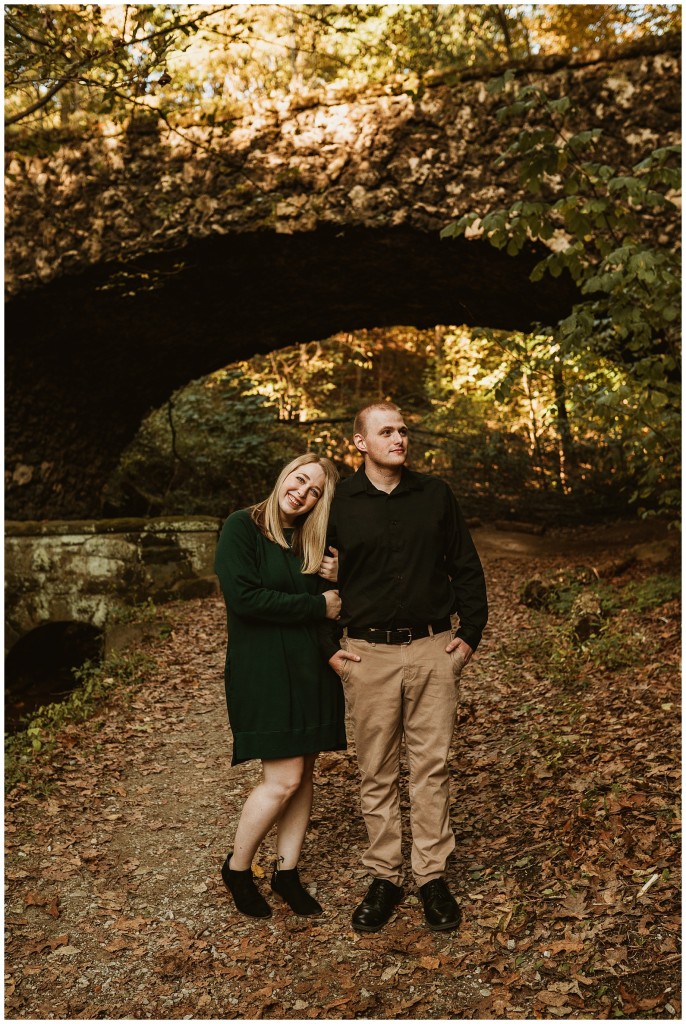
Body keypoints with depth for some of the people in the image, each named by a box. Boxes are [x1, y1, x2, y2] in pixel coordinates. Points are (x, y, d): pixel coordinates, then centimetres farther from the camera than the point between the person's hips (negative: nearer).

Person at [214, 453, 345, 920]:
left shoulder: (313, 540, 13)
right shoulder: (242, 527, -7)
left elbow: (330, 598, 14)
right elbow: (244, 597, -19)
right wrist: (317, 606, -14)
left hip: (311, 668, 7)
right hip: (263, 668, -6)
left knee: (304, 774, 9)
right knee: (284, 779, -8)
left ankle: (287, 871, 24)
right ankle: (237, 868, 15)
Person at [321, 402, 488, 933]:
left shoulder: (436, 495, 4)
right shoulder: (338, 503, 0)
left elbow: (467, 567, 10)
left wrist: (470, 632, 5)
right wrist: (329, 646, 3)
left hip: (433, 650, 1)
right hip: (368, 655, 0)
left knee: (432, 767, 6)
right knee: (377, 773, 7)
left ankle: (433, 876, 19)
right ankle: (384, 877, 21)